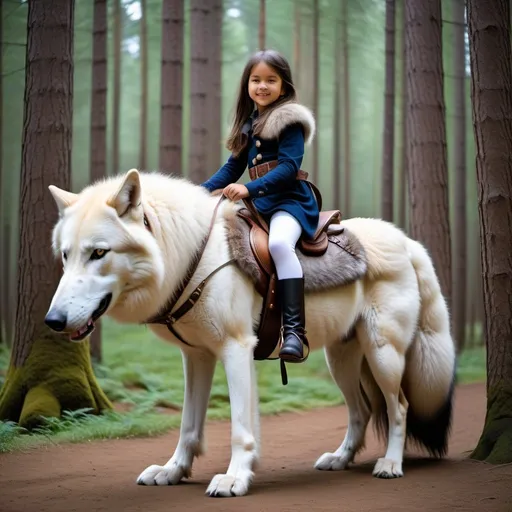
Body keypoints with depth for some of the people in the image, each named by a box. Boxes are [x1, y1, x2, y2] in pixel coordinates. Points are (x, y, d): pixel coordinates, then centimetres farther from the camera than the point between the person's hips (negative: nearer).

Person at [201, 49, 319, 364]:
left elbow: (289, 166, -15)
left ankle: (295, 330, -41)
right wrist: (203, 191, 8)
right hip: (258, 204, 9)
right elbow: (233, 168, 22)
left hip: (290, 199, -9)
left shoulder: (289, 120, -4)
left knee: (279, 243, -36)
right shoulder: (248, 125, 20)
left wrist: (250, 188, -26)